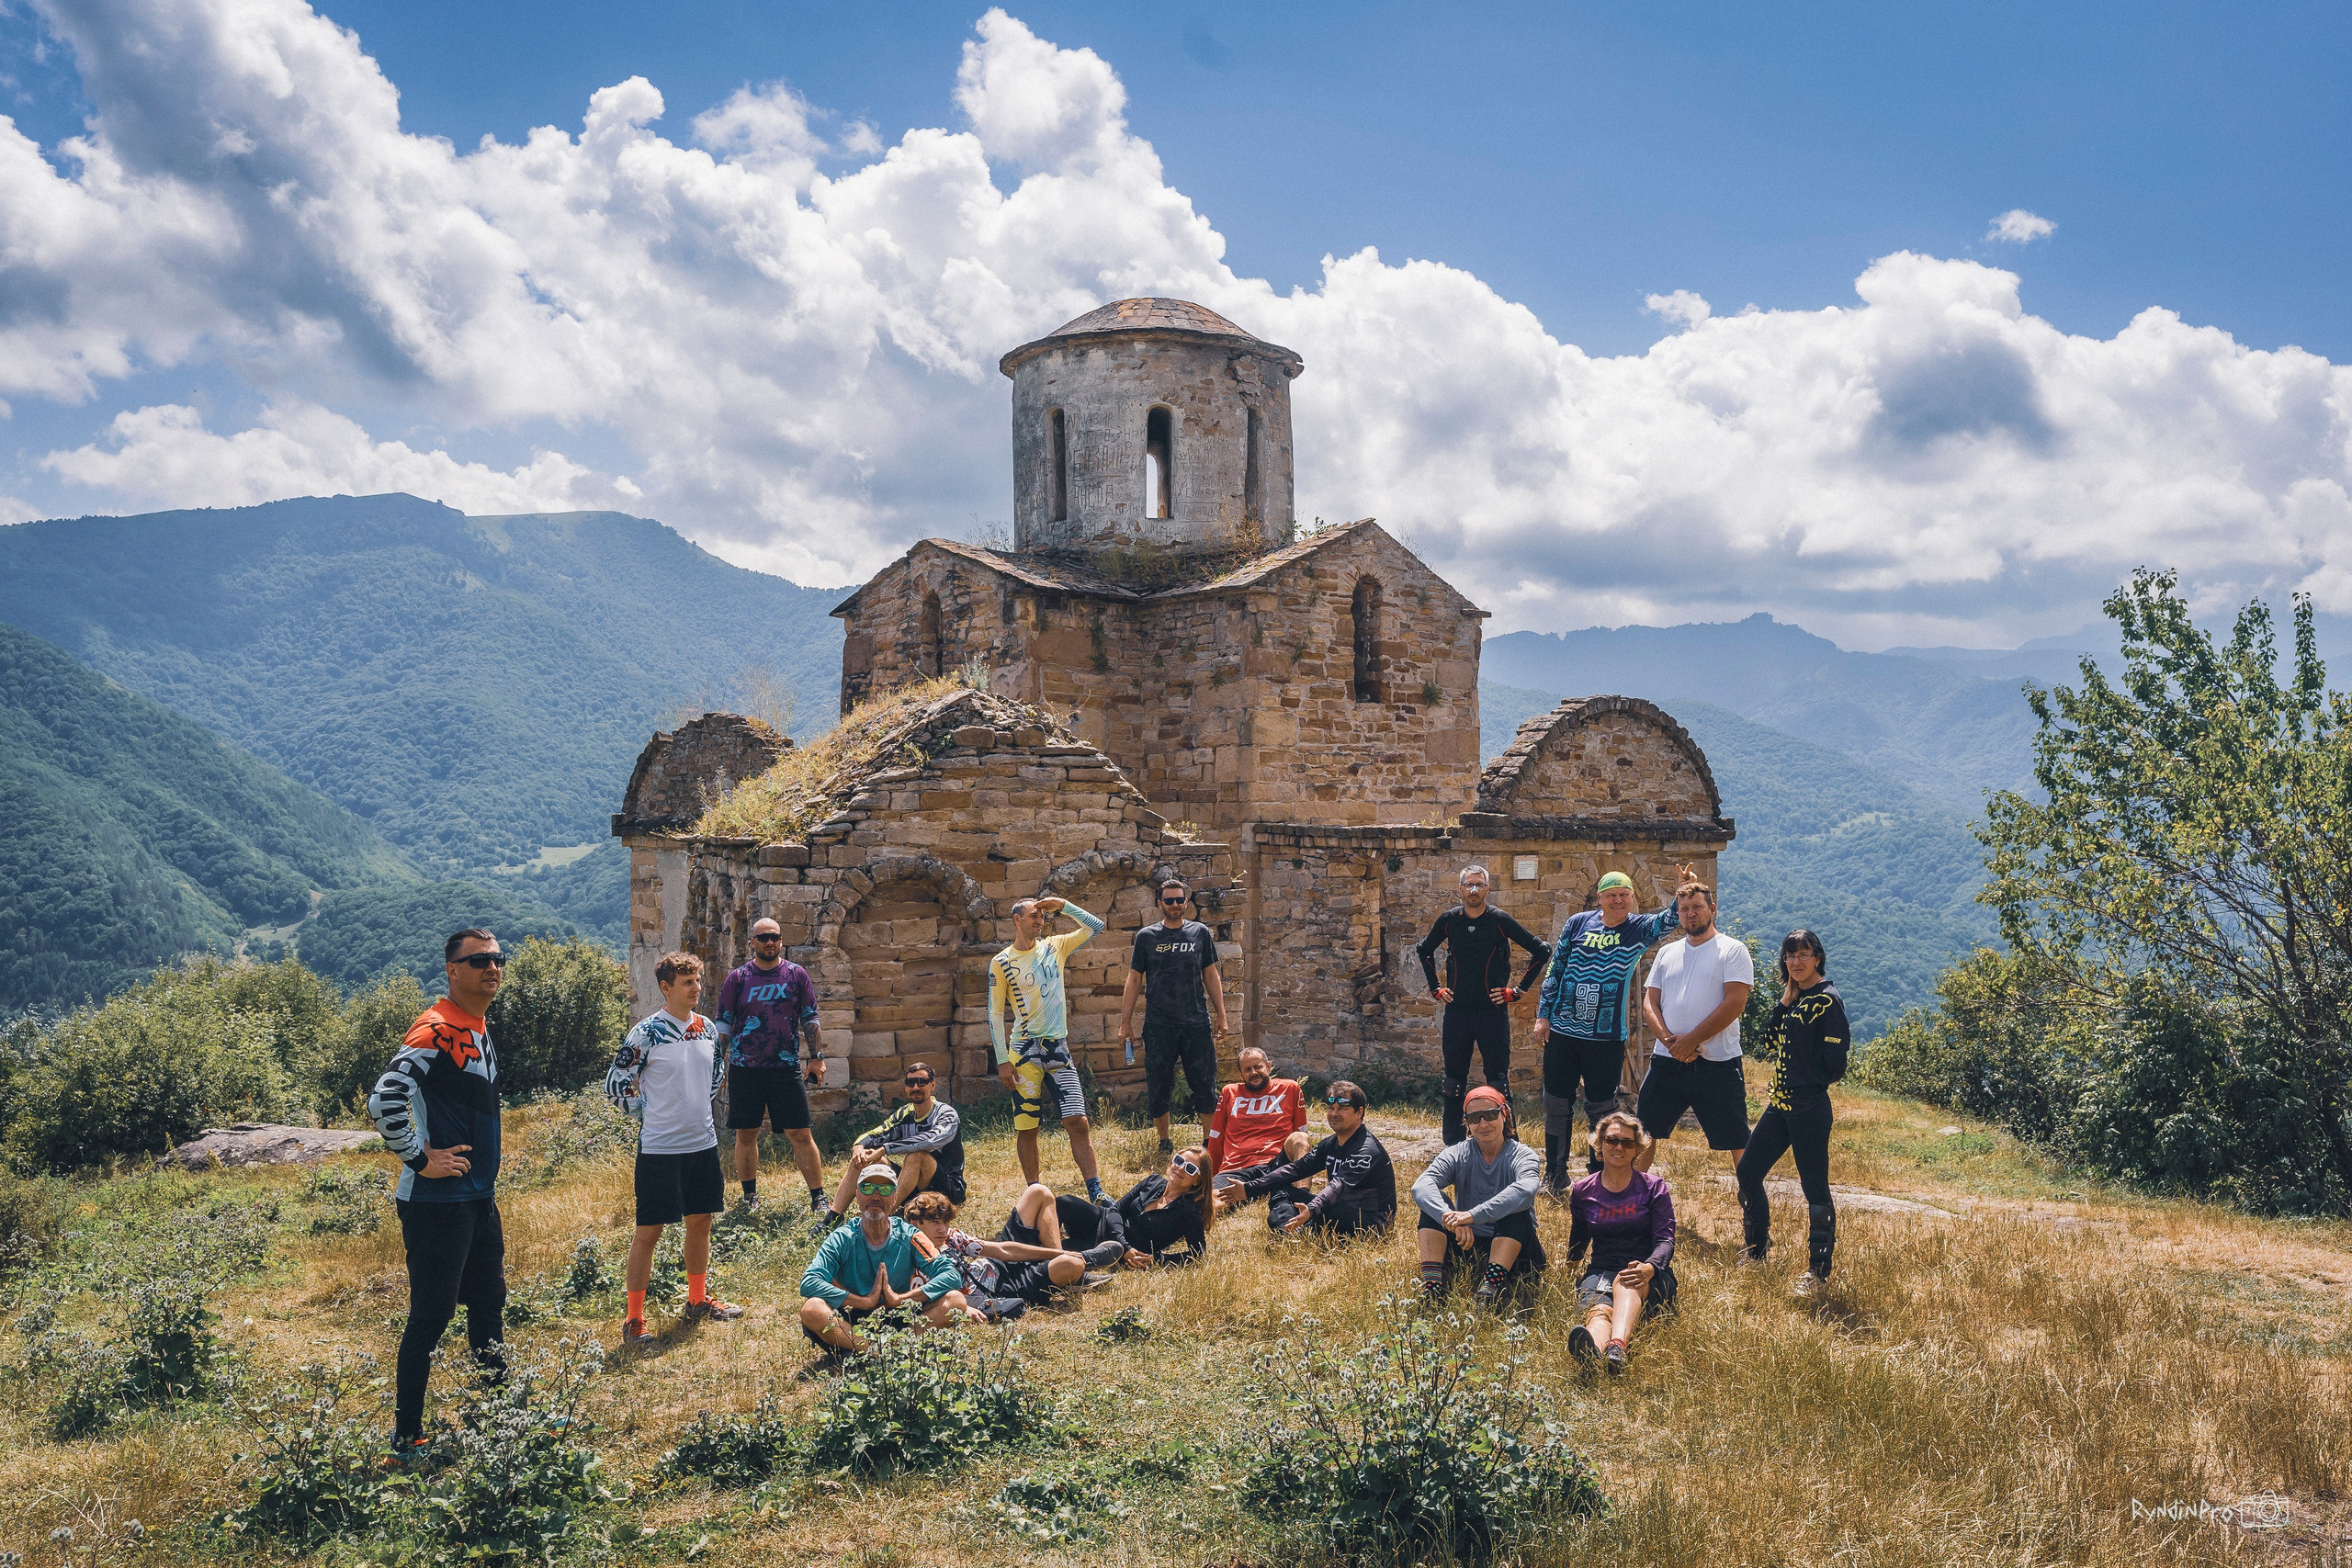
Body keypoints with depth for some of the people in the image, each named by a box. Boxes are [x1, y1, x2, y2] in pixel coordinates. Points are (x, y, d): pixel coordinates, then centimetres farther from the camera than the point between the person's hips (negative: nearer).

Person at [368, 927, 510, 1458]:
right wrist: (422, 1161, -21)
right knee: (431, 1316, -2)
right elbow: (383, 1100, -29)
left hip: (479, 1199, 9)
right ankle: (406, 1437, 9)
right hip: (437, 1203, -9)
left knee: (490, 1304, 17)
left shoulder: (480, 1031, 12)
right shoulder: (436, 1031, -18)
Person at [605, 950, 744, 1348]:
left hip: (703, 1143, 6)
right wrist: (649, 1113, -2)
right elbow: (615, 1083, -9)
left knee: (701, 1222, 15)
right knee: (649, 1232, -1)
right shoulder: (647, 1032, -13)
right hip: (659, 1149, -6)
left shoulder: (707, 1028, 5)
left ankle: (699, 1300, 31)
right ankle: (634, 1319, 8)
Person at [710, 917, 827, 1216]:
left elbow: (810, 1019, 9)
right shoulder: (737, 977, 6)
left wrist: (817, 1057, 3)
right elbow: (723, 1023, 9)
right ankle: (750, 1198, 20)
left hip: (786, 1068, -1)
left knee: (801, 1134, -4)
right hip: (744, 1069, 1)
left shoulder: (797, 975, 6)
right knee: (745, 1135, 7)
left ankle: (818, 1198, 1)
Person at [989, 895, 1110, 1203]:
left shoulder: (1054, 947, 9)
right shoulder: (1001, 963, -1)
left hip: (1059, 1049, 2)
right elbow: (995, 1014, 0)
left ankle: (1096, 1193, -5)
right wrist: (1002, 1061, -5)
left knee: (1077, 1120, -5)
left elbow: (1095, 926, 9)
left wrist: (1063, 905, -2)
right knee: (1027, 1127, 2)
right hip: (1025, 1053, -2)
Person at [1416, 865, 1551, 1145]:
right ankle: (1453, 1146, 19)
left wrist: (1517, 990, -3)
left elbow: (1542, 951, -2)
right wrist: (1436, 988, 13)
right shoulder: (1449, 920, 3)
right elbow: (1424, 950, 21)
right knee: (1454, 1082, 10)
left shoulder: (1499, 920, -6)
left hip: (1493, 1011, -3)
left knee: (1498, 1082, 0)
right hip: (1457, 1012, 3)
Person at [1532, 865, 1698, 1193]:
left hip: (1607, 1037, -1)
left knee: (1602, 1110, 7)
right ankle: (1555, 1178, 23)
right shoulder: (1578, 923, 3)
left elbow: (1672, 918, -16)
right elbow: (1554, 971, 6)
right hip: (1562, 1032, 1)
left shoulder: (1640, 929, 1)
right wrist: (1543, 1016, 3)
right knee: (1556, 1106, 9)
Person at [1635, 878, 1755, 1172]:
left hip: (1717, 1063, -5)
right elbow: (1649, 1004, 9)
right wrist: (1670, 1041, -10)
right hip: (1667, 1060, 5)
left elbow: (1735, 1003, -12)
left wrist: (1691, 1041, -14)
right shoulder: (1667, 953, 14)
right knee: (1644, 1133, 9)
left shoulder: (1732, 950, -2)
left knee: (1738, 1141, -1)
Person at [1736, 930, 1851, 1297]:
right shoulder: (1795, 998, 14)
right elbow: (1772, 1037, 9)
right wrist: (1785, 1001, 0)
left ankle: (1818, 1270, 7)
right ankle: (1757, 1250, 27)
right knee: (1747, 1171, 12)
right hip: (1780, 1103, 9)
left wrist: (1811, 1082, 2)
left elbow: (1835, 1059, -14)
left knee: (1815, 1188, -3)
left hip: (1809, 1107, -9)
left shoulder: (1827, 1000, -11)